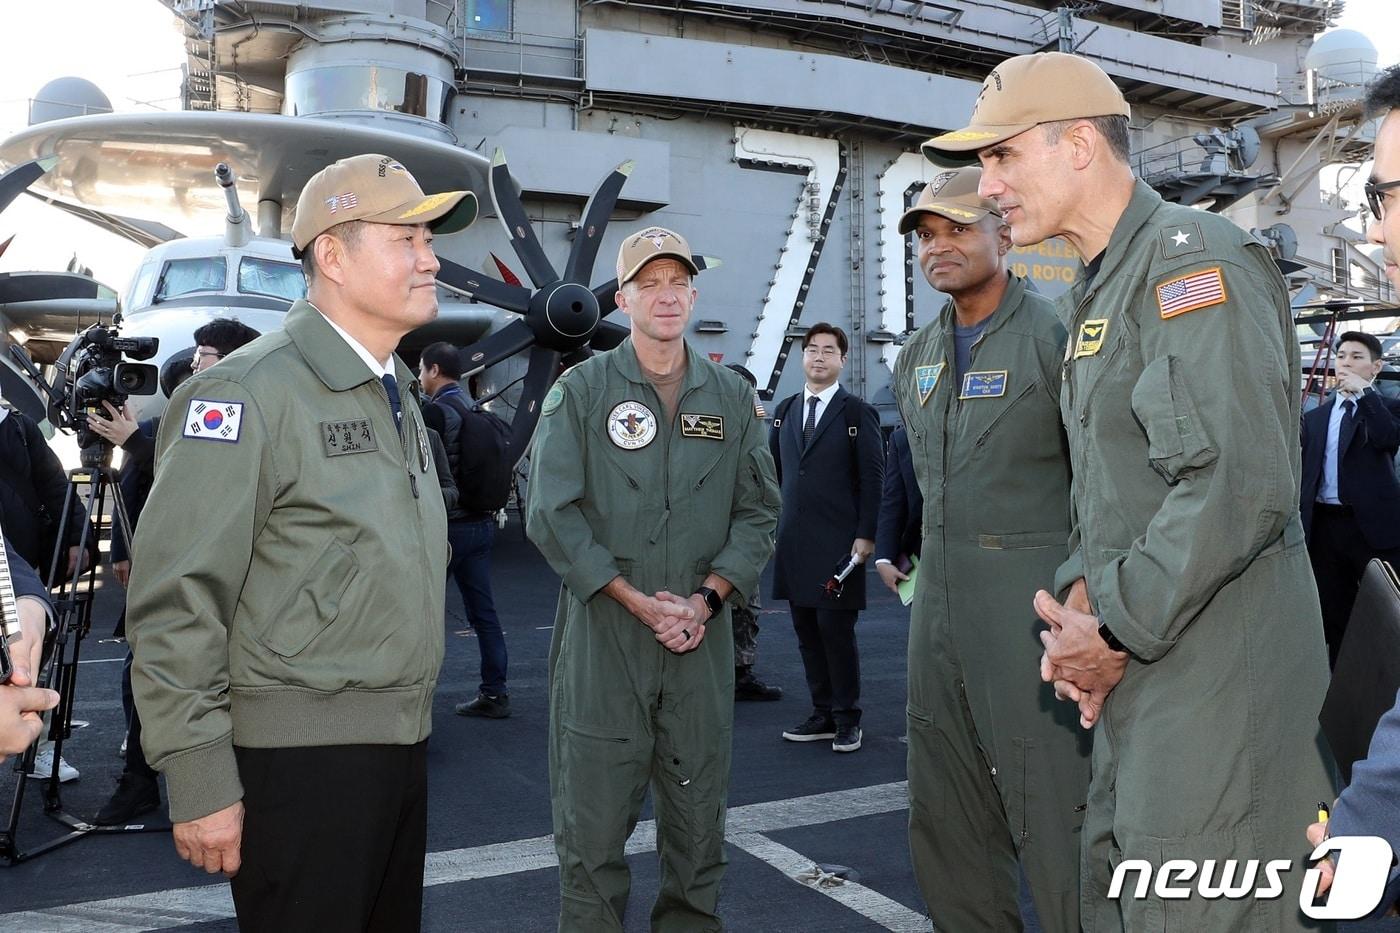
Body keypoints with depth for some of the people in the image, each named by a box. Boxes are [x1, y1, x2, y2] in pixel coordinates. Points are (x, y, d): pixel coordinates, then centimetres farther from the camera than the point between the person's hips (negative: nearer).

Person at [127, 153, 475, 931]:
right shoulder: (249, 394, -13)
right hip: (298, 758, -8)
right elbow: (176, 606, -16)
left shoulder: (398, 393, 13)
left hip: (400, 745, 8)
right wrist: (200, 785, -17)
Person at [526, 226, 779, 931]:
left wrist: (707, 598, -7)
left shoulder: (731, 396, 9)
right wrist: (636, 600, -11)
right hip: (602, 635, -2)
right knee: (592, 823, 3)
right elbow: (551, 513, -6)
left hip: (703, 638, 3)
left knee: (698, 820, 12)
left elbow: (757, 511, 7)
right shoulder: (582, 390, 1)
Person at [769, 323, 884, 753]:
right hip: (793, 541, 5)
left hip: (838, 542, -5)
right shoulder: (785, 411, 13)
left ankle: (847, 718, 12)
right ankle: (823, 715, 20)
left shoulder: (858, 413, -1)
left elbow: (872, 478, -4)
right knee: (807, 632, 9)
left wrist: (865, 536, -10)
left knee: (836, 629, -2)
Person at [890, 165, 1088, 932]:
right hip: (938, 601, 8)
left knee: (1051, 814, -2)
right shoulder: (915, 358, 13)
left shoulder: (1054, 339, -10)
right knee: (944, 814, 15)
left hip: (1030, 601, -7)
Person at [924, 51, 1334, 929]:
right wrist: (1083, 593, 3)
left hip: (1217, 676, -10)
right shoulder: (1095, 293, 17)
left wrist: (1118, 631, -17)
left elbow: (1241, 486, -24)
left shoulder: (1191, 256, -14)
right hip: (1141, 681, 10)